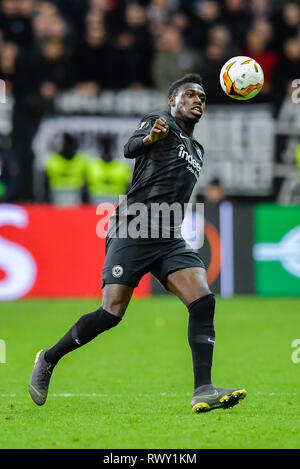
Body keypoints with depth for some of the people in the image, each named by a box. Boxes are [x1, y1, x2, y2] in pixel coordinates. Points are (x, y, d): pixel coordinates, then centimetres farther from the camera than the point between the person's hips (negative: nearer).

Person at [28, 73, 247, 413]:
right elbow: (130, 148, -20)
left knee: (203, 301, -15)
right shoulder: (159, 121, 2)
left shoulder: (196, 149, 26)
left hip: (170, 240, 7)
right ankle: (48, 360, 11)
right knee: (111, 314, -11)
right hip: (132, 230, -7)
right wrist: (149, 137, -39)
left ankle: (203, 392, -22)